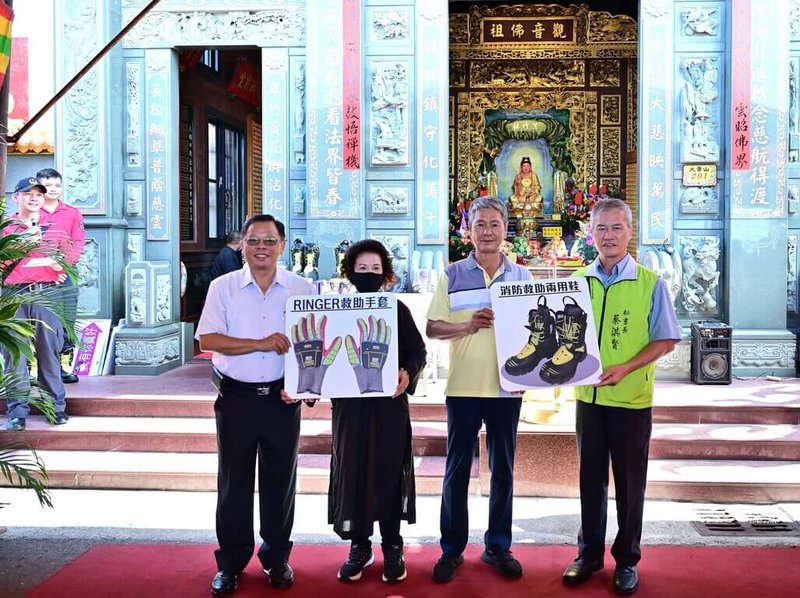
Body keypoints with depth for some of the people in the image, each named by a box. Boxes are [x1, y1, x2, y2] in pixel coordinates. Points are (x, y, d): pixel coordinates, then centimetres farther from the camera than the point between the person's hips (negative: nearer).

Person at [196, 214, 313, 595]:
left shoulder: (301, 289, 3)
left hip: (282, 397, 1)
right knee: (233, 481, 7)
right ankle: (231, 562, 20)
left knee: (280, 479, 9)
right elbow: (207, 339, -10)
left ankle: (276, 558, 24)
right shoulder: (223, 287, 1)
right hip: (236, 396, 0)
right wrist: (261, 344, -18)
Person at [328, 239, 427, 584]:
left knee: (389, 472, 3)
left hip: (389, 401, -1)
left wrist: (408, 373, -20)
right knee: (352, 472, 4)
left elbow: (417, 350, 1)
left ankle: (392, 548, 16)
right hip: (349, 402, 1)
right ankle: (359, 546, 18)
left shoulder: (397, 310, 4)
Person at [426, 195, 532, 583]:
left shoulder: (522, 276, 7)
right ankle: (451, 549, 17)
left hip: (507, 385, 2)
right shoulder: (452, 275, 2)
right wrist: (468, 325, -17)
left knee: (503, 468, 10)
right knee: (457, 469, 5)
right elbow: (432, 328, -1)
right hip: (463, 386, -1)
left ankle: (498, 546, 23)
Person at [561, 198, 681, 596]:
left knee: (630, 483, 8)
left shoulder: (649, 283, -6)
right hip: (588, 396, 3)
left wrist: (625, 369, -18)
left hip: (631, 399, -3)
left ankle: (627, 560, 23)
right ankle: (589, 553, 27)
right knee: (590, 478, 13)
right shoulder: (577, 281, 2)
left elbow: (666, 340, -6)